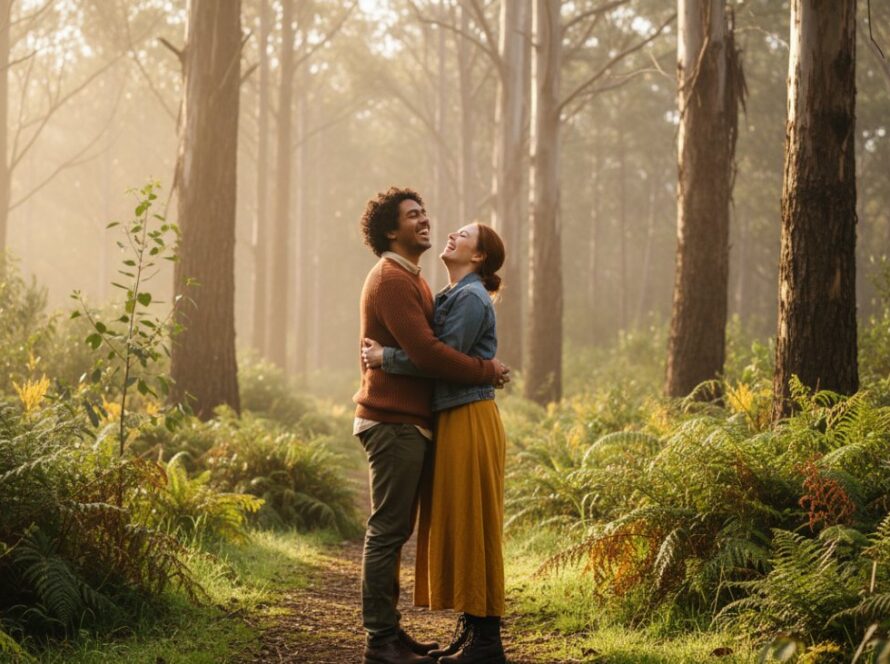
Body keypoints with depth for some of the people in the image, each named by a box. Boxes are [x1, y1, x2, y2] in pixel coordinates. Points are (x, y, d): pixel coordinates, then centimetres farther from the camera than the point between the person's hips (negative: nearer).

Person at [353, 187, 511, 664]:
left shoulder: (409, 280, 21)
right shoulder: (391, 279, -12)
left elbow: (425, 350, 19)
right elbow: (425, 352, -21)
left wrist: (481, 369, 5)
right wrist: (486, 371, -12)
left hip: (407, 421, 10)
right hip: (394, 422, -10)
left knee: (394, 531, 12)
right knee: (388, 531, -8)